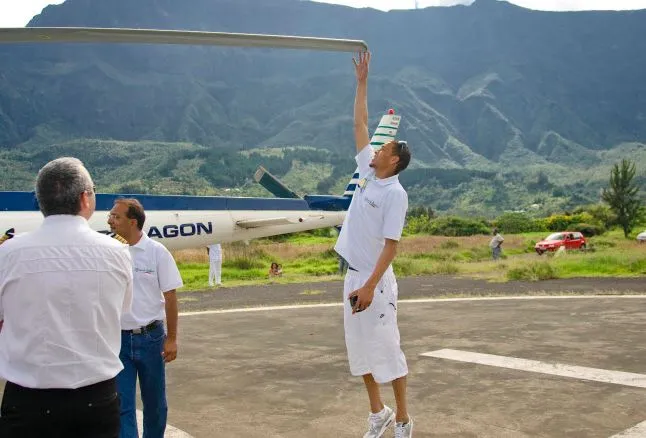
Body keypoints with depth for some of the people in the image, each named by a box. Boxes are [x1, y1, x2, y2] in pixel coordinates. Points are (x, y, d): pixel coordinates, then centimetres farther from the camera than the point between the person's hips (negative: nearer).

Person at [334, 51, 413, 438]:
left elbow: (391, 245, -18)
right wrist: (362, 82, 16)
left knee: (387, 349, 1)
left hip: (375, 281, -8)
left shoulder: (395, 193, -14)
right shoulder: (368, 174, 6)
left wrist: (369, 287, -23)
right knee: (360, 349, 14)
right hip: (353, 275, 8)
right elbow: (360, 126, 14)